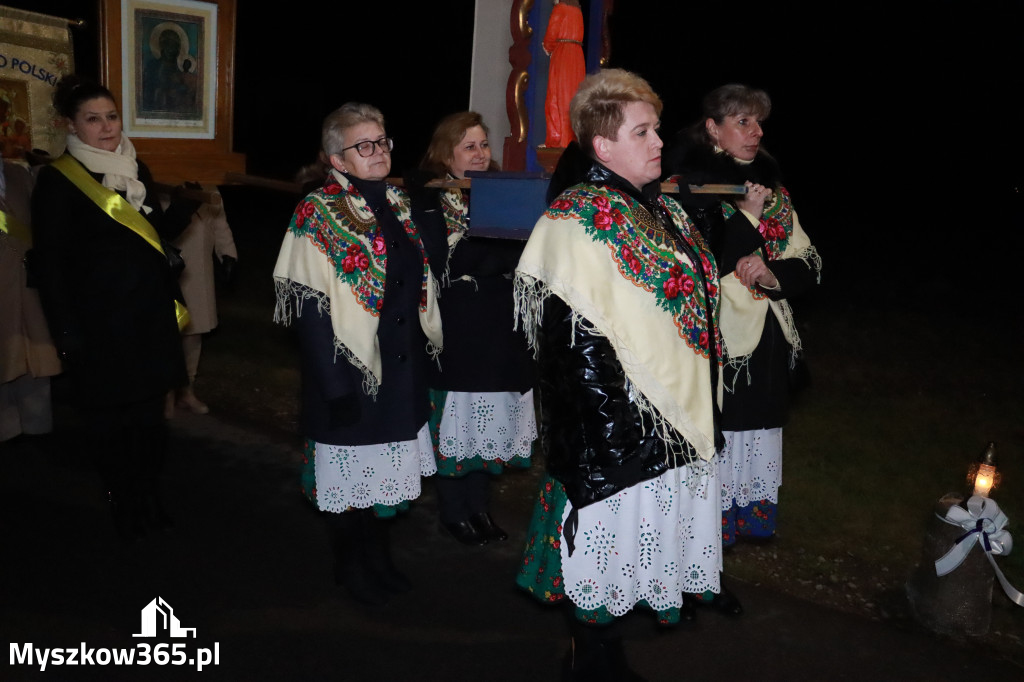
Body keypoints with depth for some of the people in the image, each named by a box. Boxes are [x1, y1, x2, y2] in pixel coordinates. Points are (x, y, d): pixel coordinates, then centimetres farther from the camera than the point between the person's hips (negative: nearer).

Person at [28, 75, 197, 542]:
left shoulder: (136, 169, 11)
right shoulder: (57, 180, -8)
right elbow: (50, 262, -9)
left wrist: (186, 205, -3)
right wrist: (66, 331, -14)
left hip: (150, 314, 5)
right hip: (99, 322, -5)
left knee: (150, 414, 10)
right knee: (110, 416, 5)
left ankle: (149, 500, 24)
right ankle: (124, 508, 19)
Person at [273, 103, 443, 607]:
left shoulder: (398, 205, 9)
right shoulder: (318, 215, -13)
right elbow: (310, 311, -17)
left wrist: (427, 348, 13)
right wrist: (335, 384, -20)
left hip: (401, 371, 6)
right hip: (351, 374, -6)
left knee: (388, 471, 16)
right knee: (350, 474, 7)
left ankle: (379, 556, 34)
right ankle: (350, 565, 27)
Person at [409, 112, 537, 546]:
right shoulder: (430, 200, -5)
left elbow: (521, 253, 13)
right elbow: (447, 264, -18)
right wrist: (503, 241, -21)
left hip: (499, 325, 6)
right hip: (454, 327, -6)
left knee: (488, 419, 11)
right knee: (454, 419, 1)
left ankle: (478, 506, 24)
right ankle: (453, 513, 16)